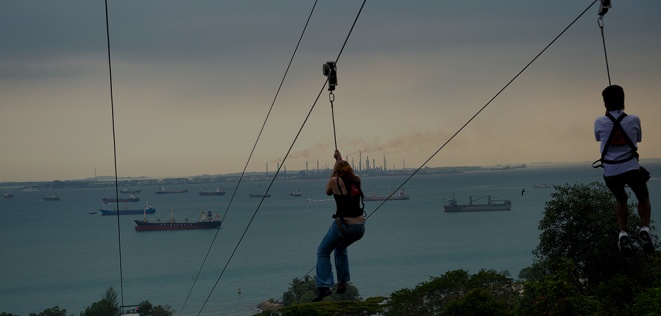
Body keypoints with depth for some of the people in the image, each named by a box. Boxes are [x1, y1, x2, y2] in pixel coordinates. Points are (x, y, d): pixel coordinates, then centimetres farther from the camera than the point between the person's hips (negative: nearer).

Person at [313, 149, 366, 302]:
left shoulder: (335, 181, -4)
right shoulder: (356, 180, 9)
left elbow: (328, 192, 18)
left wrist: (334, 169, 20)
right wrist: (341, 161, 41)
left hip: (343, 225, -6)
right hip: (360, 227, 6)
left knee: (323, 252, 10)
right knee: (340, 249, 32)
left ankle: (324, 286, -7)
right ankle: (342, 283, 25)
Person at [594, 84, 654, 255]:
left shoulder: (600, 122, -6)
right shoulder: (634, 120, -6)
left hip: (610, 172, 1)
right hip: (631, 168, -1)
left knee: (620, 200, 27)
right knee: (643, 199, 22)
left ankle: (623, 233, 6)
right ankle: (645, 228, -5)